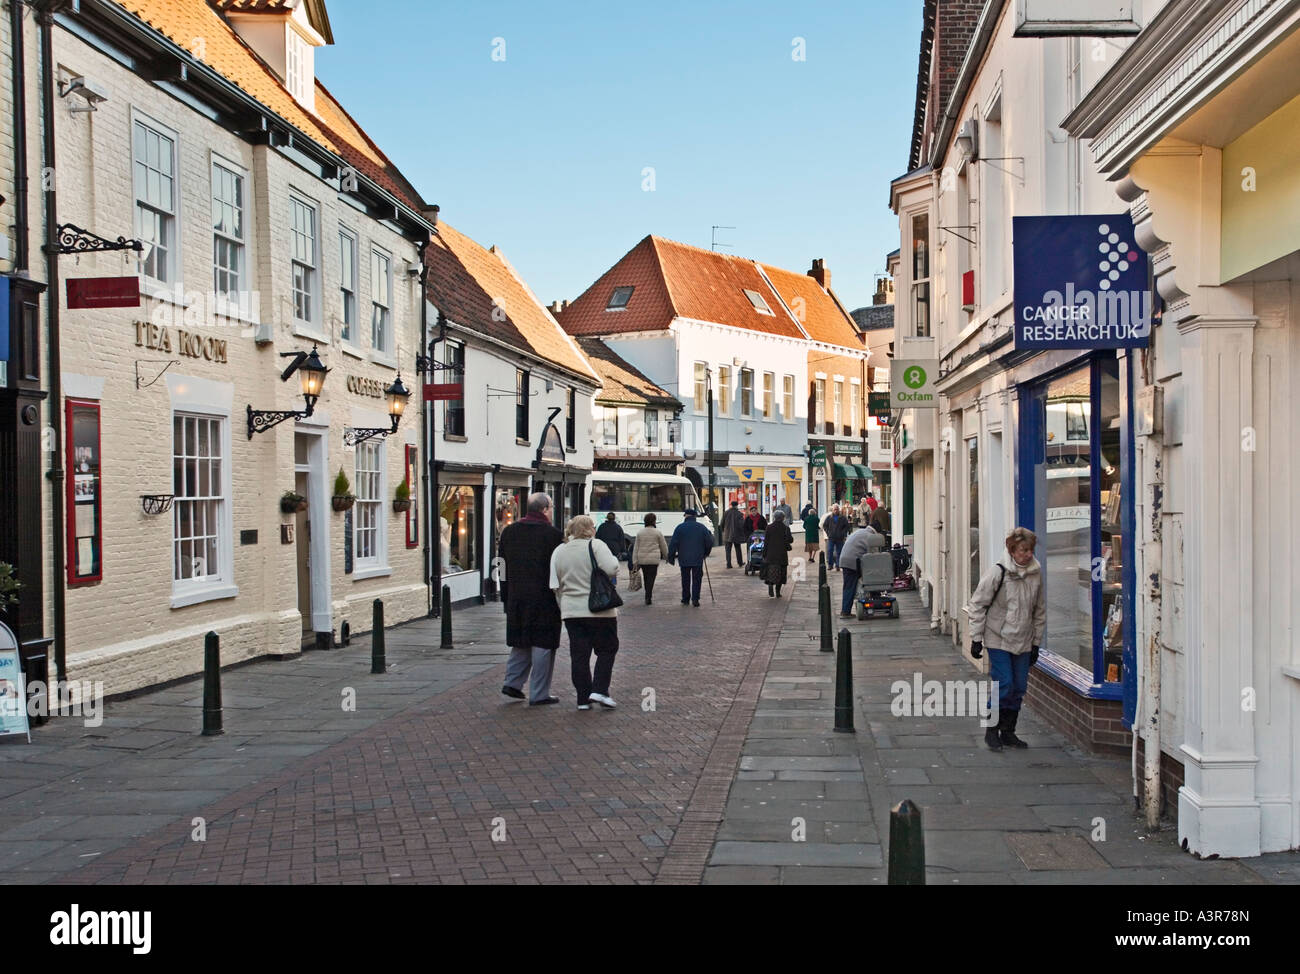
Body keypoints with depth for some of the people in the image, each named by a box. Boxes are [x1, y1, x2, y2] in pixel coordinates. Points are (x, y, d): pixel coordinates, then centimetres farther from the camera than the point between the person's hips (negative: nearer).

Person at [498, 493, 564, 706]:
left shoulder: (509, 531, 7)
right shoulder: (552, 534, -10)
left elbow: (502, 565, 10)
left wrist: (506, 596, 16)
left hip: (516, 598, 5)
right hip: (544, 599, -5)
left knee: (522, 642, 20)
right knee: (542, 644, 2)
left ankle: (512, 682, 14)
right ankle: (539, 694, 5)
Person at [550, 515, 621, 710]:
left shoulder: (558, 551, 9)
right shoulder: (596, 545, -8)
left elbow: (555, 586, 8)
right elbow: (611, 569, -20)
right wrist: (614, 559, 1)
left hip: (571, 612, 5)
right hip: (600, 610, -4)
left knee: (579, 654, 9)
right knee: (606, 650, 10)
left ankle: (583, 698, 10)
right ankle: (599, 690, -2)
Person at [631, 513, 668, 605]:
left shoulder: (640, 532, 5)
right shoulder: (658, 532, -3)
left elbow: (636, 548, 4)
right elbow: (663, 546, 6)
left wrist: (635, 561, 6)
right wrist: (666, 555, 24)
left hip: (642, 559, 3)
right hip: (654, 559, -3)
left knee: (646, 578, 15)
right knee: (651, 578, -3)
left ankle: (648, 596, 25)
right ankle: (648, 598, -9)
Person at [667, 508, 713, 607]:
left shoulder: (680, 527, -4)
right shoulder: (701, 527, 1)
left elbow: (673, 544, -6)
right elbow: (709, 542, 3)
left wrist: (671, 557, 2)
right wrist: (705, 553, 18)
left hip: (684, 559, 0)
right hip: (698, 559, 0)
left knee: (685, 579, 12)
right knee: (697, 579, 4)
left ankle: (685, 599, 19)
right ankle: (695, 599, -5)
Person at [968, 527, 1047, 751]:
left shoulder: (1036, 574, 2)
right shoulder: (998, 573, -13)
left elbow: (1040, 611, 13)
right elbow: (977, 605, -7)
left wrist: (1036, 643, 13)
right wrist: (976, 639, -7)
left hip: (1023, 642, 5)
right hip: (999, 640, -5)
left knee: (1019, 688, 6)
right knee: (1004, 685, -10)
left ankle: (1008, 732, 20)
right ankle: (991, 730, 6)